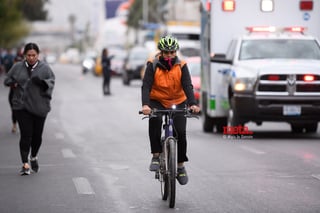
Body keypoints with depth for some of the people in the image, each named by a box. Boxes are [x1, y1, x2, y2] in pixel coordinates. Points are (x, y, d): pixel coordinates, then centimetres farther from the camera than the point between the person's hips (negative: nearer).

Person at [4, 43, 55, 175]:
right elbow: (7, 80, 13)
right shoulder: (17, 67, 6)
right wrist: (14, 83, -8)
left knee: (37, 134, 6)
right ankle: (25, 164, -8)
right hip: (22, 106, 0)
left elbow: (51, 81, -5)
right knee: (26, 134, -9)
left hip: (39, 107, 0)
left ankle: (34, 157, 34)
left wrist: (42, 82, -25)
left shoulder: (45, 68, 2)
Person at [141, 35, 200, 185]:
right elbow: (146, 86, -20)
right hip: (157, 101, -1)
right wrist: (145, 105, -37)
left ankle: (181, 166, 6)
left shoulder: (181, 66, -8)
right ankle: (156, 156, -22)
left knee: (180, 132, -12)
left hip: (178, 102, 1)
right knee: (154, 120, -32)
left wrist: (193, 104, -34)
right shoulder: (153, 65, -12)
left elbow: (188, 86, -17)